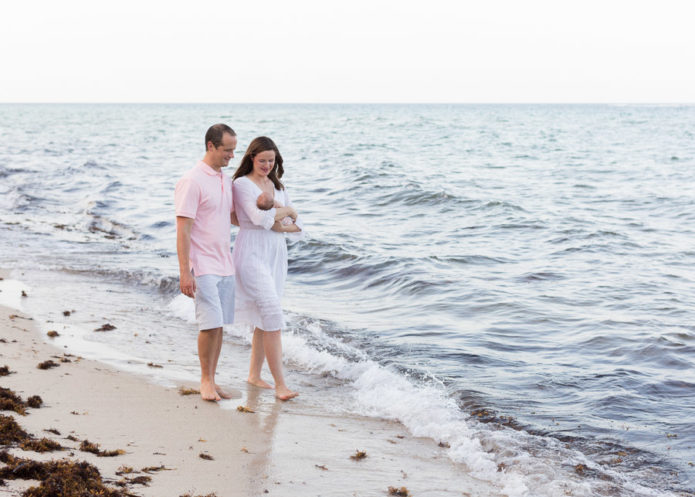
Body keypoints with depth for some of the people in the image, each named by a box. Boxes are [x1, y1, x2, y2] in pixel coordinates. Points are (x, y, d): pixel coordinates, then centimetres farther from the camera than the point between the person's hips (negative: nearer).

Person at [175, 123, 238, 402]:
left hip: (225, 266, 7)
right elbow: (183, 230, -15)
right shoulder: (192, 181, -12)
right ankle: (205, 381, 6)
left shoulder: (226, 181, 12)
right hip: (203, 267, -7)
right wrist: (184, 272, -20)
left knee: (218, 326, 8)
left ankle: (212, 381, 16)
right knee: (210, 325, -9)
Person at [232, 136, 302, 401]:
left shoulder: (277, 186, 14)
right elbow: (259, 217, -21)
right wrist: (287, 211, -6)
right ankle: (280, 383, -13)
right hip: (252, 254, -7)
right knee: (273, 316, -14)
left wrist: (282, 227, -9)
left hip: (275, 255, 7)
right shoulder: (242, 184, -6)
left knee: (265, 318, 10)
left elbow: (298, 224, 12)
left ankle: (254, 374, 23)